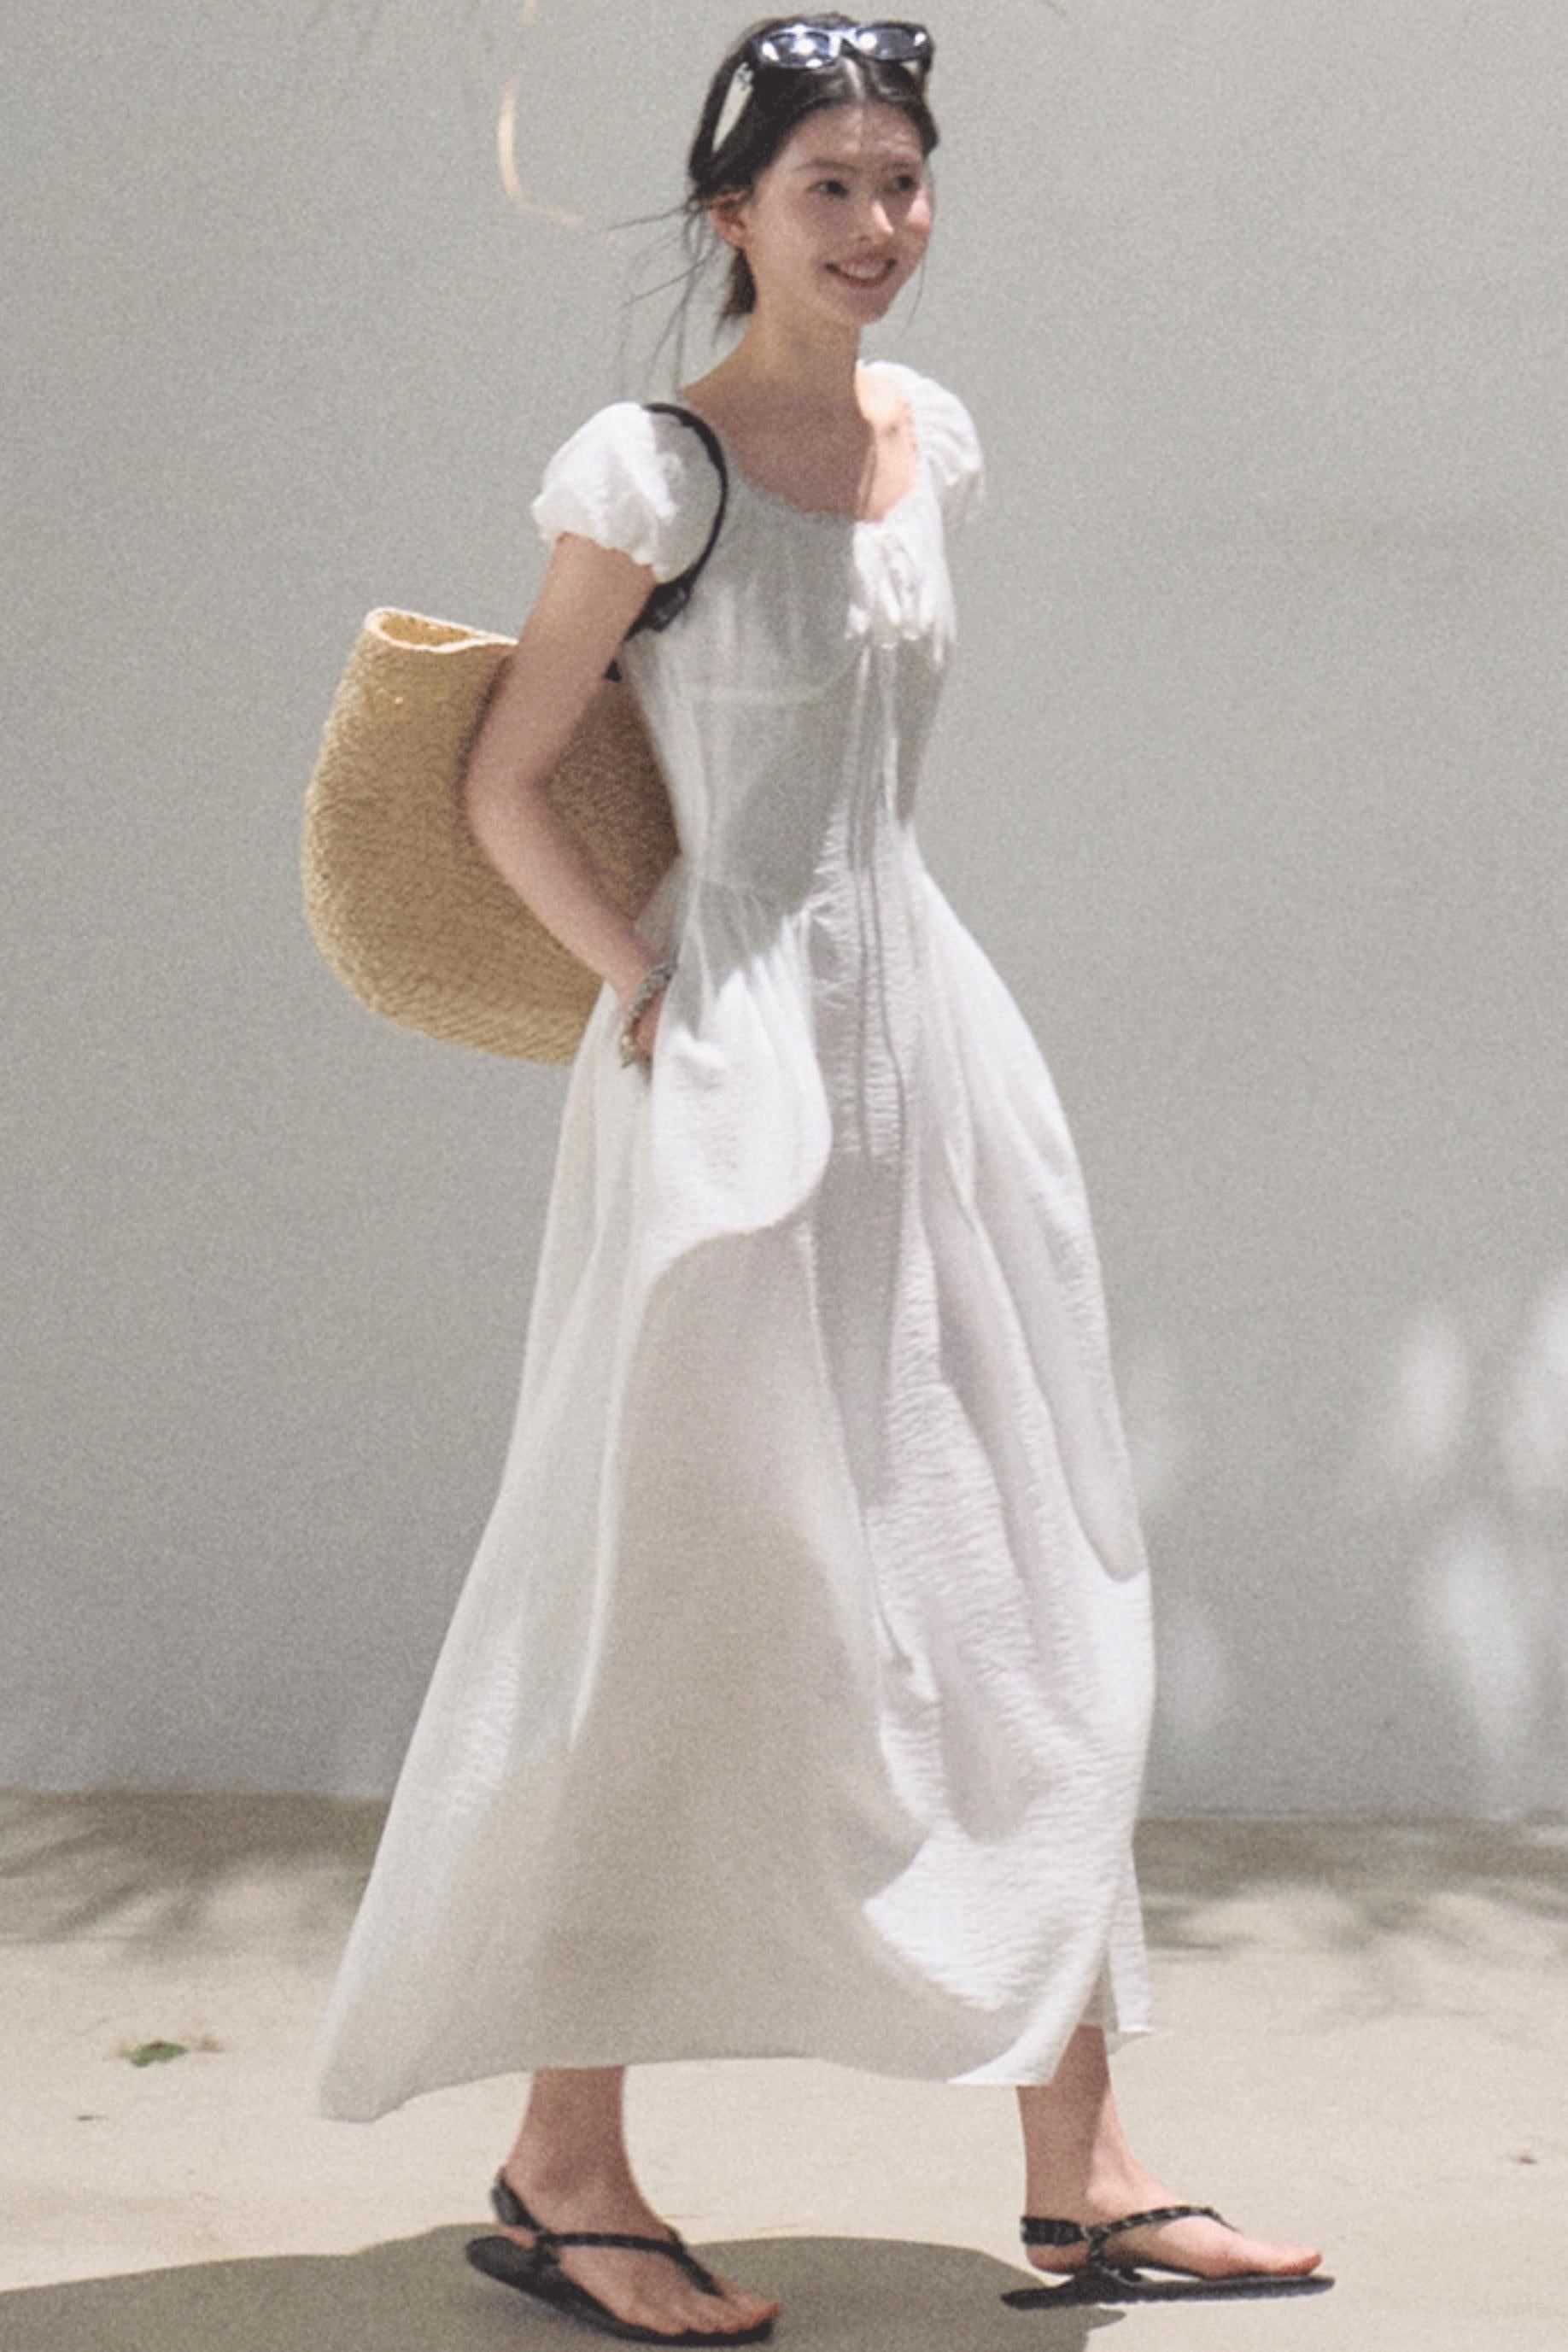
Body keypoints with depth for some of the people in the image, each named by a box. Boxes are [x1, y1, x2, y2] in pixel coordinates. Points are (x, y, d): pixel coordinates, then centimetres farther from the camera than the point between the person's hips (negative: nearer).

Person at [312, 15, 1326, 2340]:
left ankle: (1076, 2164, 15)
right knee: (683, 1611, -1)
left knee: (1024, 1601, 7)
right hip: (731, 1072, -7)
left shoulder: (928, 436, 10)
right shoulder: (656, 469, -10)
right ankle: (565, 2163, 14)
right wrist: (652, 987, -7)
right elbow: (504, 784, -7)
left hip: (932, 1028, 7)